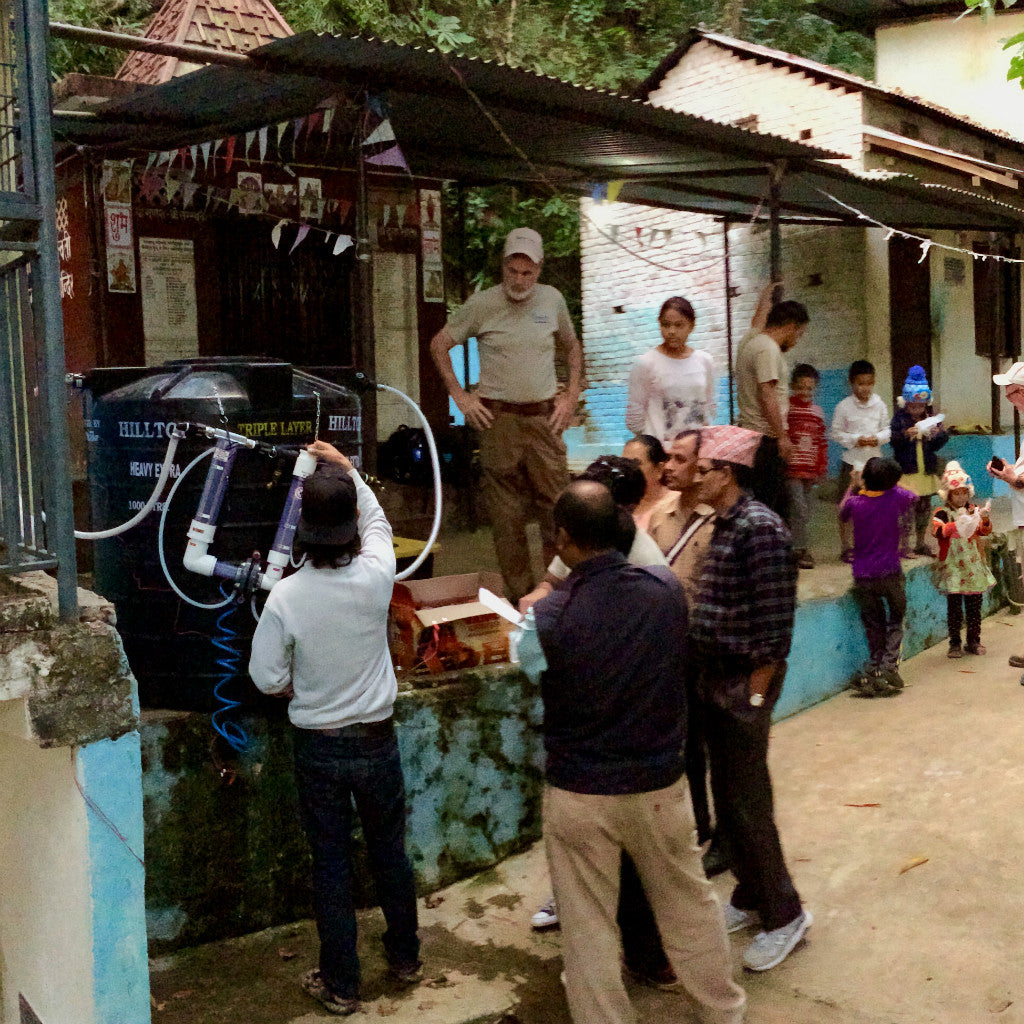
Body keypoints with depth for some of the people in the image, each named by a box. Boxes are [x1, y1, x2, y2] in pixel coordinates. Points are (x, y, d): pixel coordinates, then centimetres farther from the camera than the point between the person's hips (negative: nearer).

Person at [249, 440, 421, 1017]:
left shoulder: (285, 597, -21)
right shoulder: (375, 578, -17)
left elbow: (268, 678, -10)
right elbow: (378, 522, 6)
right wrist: (349, 471, 14)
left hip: (318, 747, -1)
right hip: (377, 741, 2)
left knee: (331, 862, 11)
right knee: (390, 851, 19)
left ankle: (341, 985, 23)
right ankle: (406, 958, 37)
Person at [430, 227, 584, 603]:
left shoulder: (552, 300, 7)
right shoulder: (482, 304, -2)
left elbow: (572, 347, 23)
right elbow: (439, 344, 7)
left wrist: (571, 396, 11)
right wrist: (460, 396, 1)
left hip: (544, 417, 2)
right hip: (498, 418, -2)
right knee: (506, 515, 2)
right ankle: (520, 599, 12)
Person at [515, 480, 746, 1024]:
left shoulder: (548, 616, -22)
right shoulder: (666, 589, -12)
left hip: (579, 793, -3)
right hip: (659, 782, 4)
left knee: (589, 927, 13)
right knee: (690, 906, 22)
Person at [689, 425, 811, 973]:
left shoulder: (759, 527, -19)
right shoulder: (724, 525, 10)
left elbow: (775, 622, -21)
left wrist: (754, 695, -18)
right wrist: (711, 677, 13)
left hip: (746, 682, -9)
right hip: (715, 678, 9)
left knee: (747, 803, 1)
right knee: (726, 797, 17)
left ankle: (784, 914, 17)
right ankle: (749, 897, 33)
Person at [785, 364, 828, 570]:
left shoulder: (817, 411, 13)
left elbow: (822, 442, 17)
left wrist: (822, 468, 14)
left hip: (810, 471, 6)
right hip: (792, 470, -6)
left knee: (806, 512, 8)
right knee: (798, 509, -10)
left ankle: (797, 547, 18)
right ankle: (799, 550, -4)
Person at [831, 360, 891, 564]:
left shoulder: (879, 405, 3)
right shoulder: (844, 406, -6)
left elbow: (887, 429, 9)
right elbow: (836, 432, -4)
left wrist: (878, 438, -11)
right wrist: (855, 440, -16)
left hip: (874, 459, 3)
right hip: (852, 460, -3)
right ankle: (846, 546, 10)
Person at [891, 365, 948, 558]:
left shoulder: (931, 418, 9)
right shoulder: (900, 418, -3)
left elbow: (941, 442, 8)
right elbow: (894, 441, -11)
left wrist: (937, 434, -12)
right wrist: (906, 434, -28)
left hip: (927, 470, 5)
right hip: (907, 471, -5)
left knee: (924, 507, 12)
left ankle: (921, 543, 23)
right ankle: (905, 545, -1)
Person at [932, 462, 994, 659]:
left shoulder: (973, 510, 6)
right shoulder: (942, 513, -5)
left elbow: (985, 531, -2)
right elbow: (938, 531, -21)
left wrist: (984, 519, -23)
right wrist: (955, 525, -37)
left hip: (974, 568, 4)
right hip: (953, 568, -3)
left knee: (974, 606, 9)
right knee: (954, 607, -1)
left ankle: (974, 641, 20)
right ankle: (954, 644, 7)